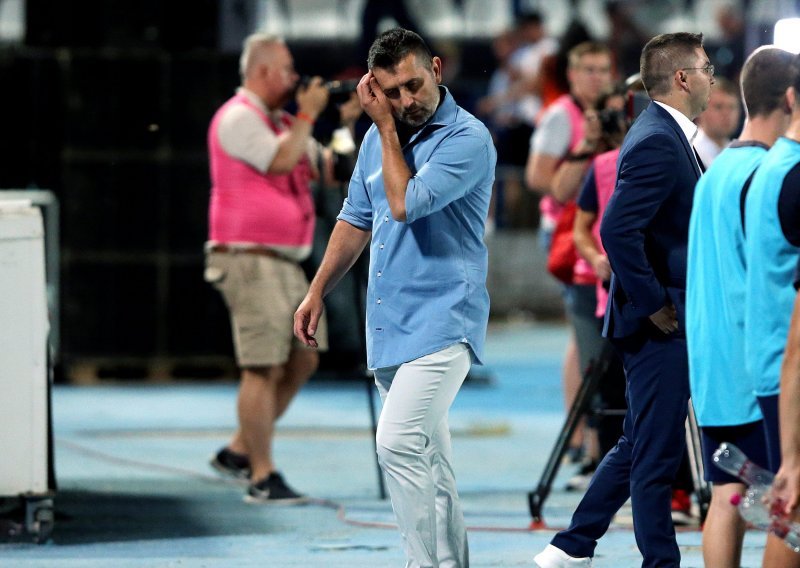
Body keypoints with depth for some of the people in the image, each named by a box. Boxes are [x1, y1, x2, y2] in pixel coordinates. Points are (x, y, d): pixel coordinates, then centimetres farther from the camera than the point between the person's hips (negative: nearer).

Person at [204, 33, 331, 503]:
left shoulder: (277, 122, 20)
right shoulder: (239, 117, -10)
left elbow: (319, 169, 19)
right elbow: (279, 161, -21)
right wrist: (307, 115, -10)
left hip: (284, 260, 10)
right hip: (250, 257, -10)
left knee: (303, 358, 8)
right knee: (265, 367, -10)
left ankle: (239, 452, 17)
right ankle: (262, 478, -7)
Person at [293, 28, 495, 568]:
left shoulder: (468, 138, -12)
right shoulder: (379, 138, 11)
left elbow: (406, 203, -21)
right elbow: (356, 220, 22)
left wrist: (386, 127, -11)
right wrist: (317, 292, 19)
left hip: (442, 320, -8)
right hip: (389, 323, 8)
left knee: (399, 444, -21)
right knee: (427, 458, 12)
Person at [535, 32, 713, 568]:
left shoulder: (666, 134, 13)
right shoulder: (657, 142, -19)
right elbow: (617, 230, -29)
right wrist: (654, 304, -21)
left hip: (663, 323, 10)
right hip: (659, 324, -10)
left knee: (639, 447, 17)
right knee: (657, 453, -2)